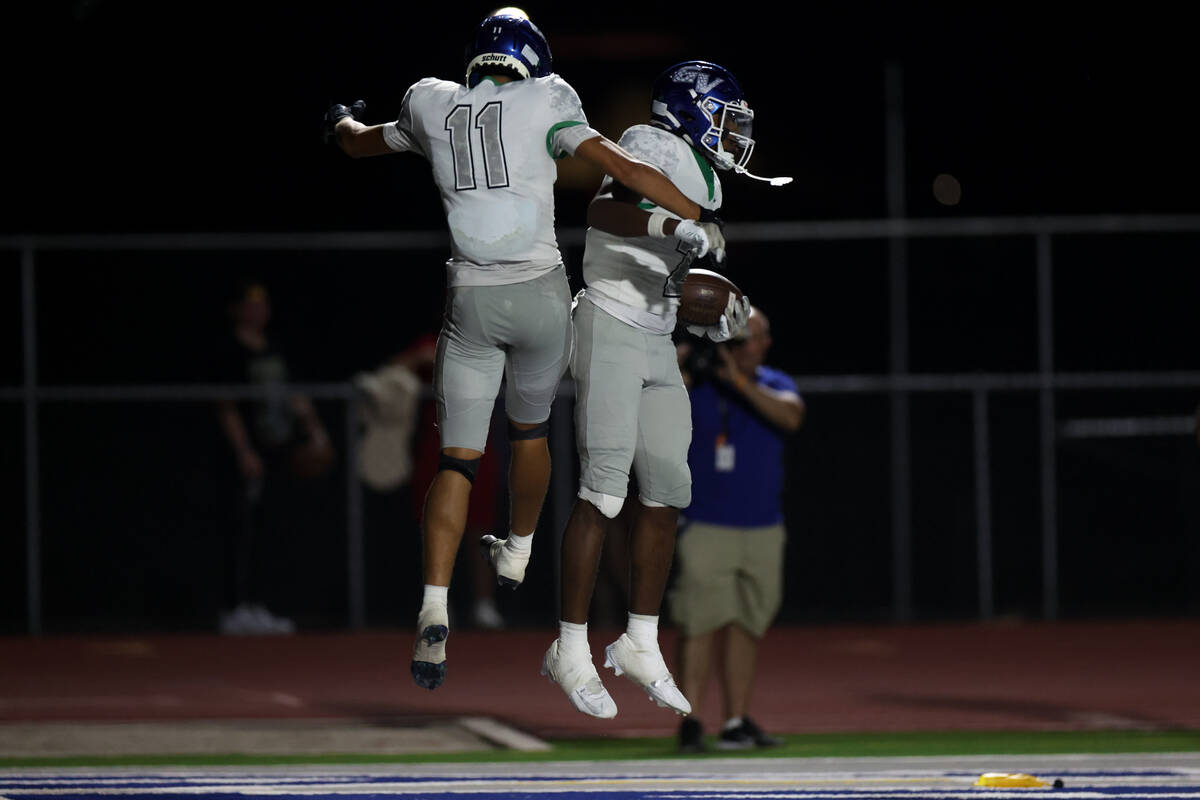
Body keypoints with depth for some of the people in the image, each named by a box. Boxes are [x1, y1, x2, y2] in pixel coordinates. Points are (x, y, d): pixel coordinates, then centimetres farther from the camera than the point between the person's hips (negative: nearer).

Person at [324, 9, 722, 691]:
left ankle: (435, 612, -14)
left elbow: (360, 144, 25)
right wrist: (698, 219, -4)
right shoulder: (544, 103, -3)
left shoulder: (432, 106, 7)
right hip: (541, 293, -1)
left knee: (458, 458, 0)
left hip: (471, 300, 1)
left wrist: (342, 120, 49)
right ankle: (517, 555, 44)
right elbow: (623, 167, -10)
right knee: (530, 430, 24)